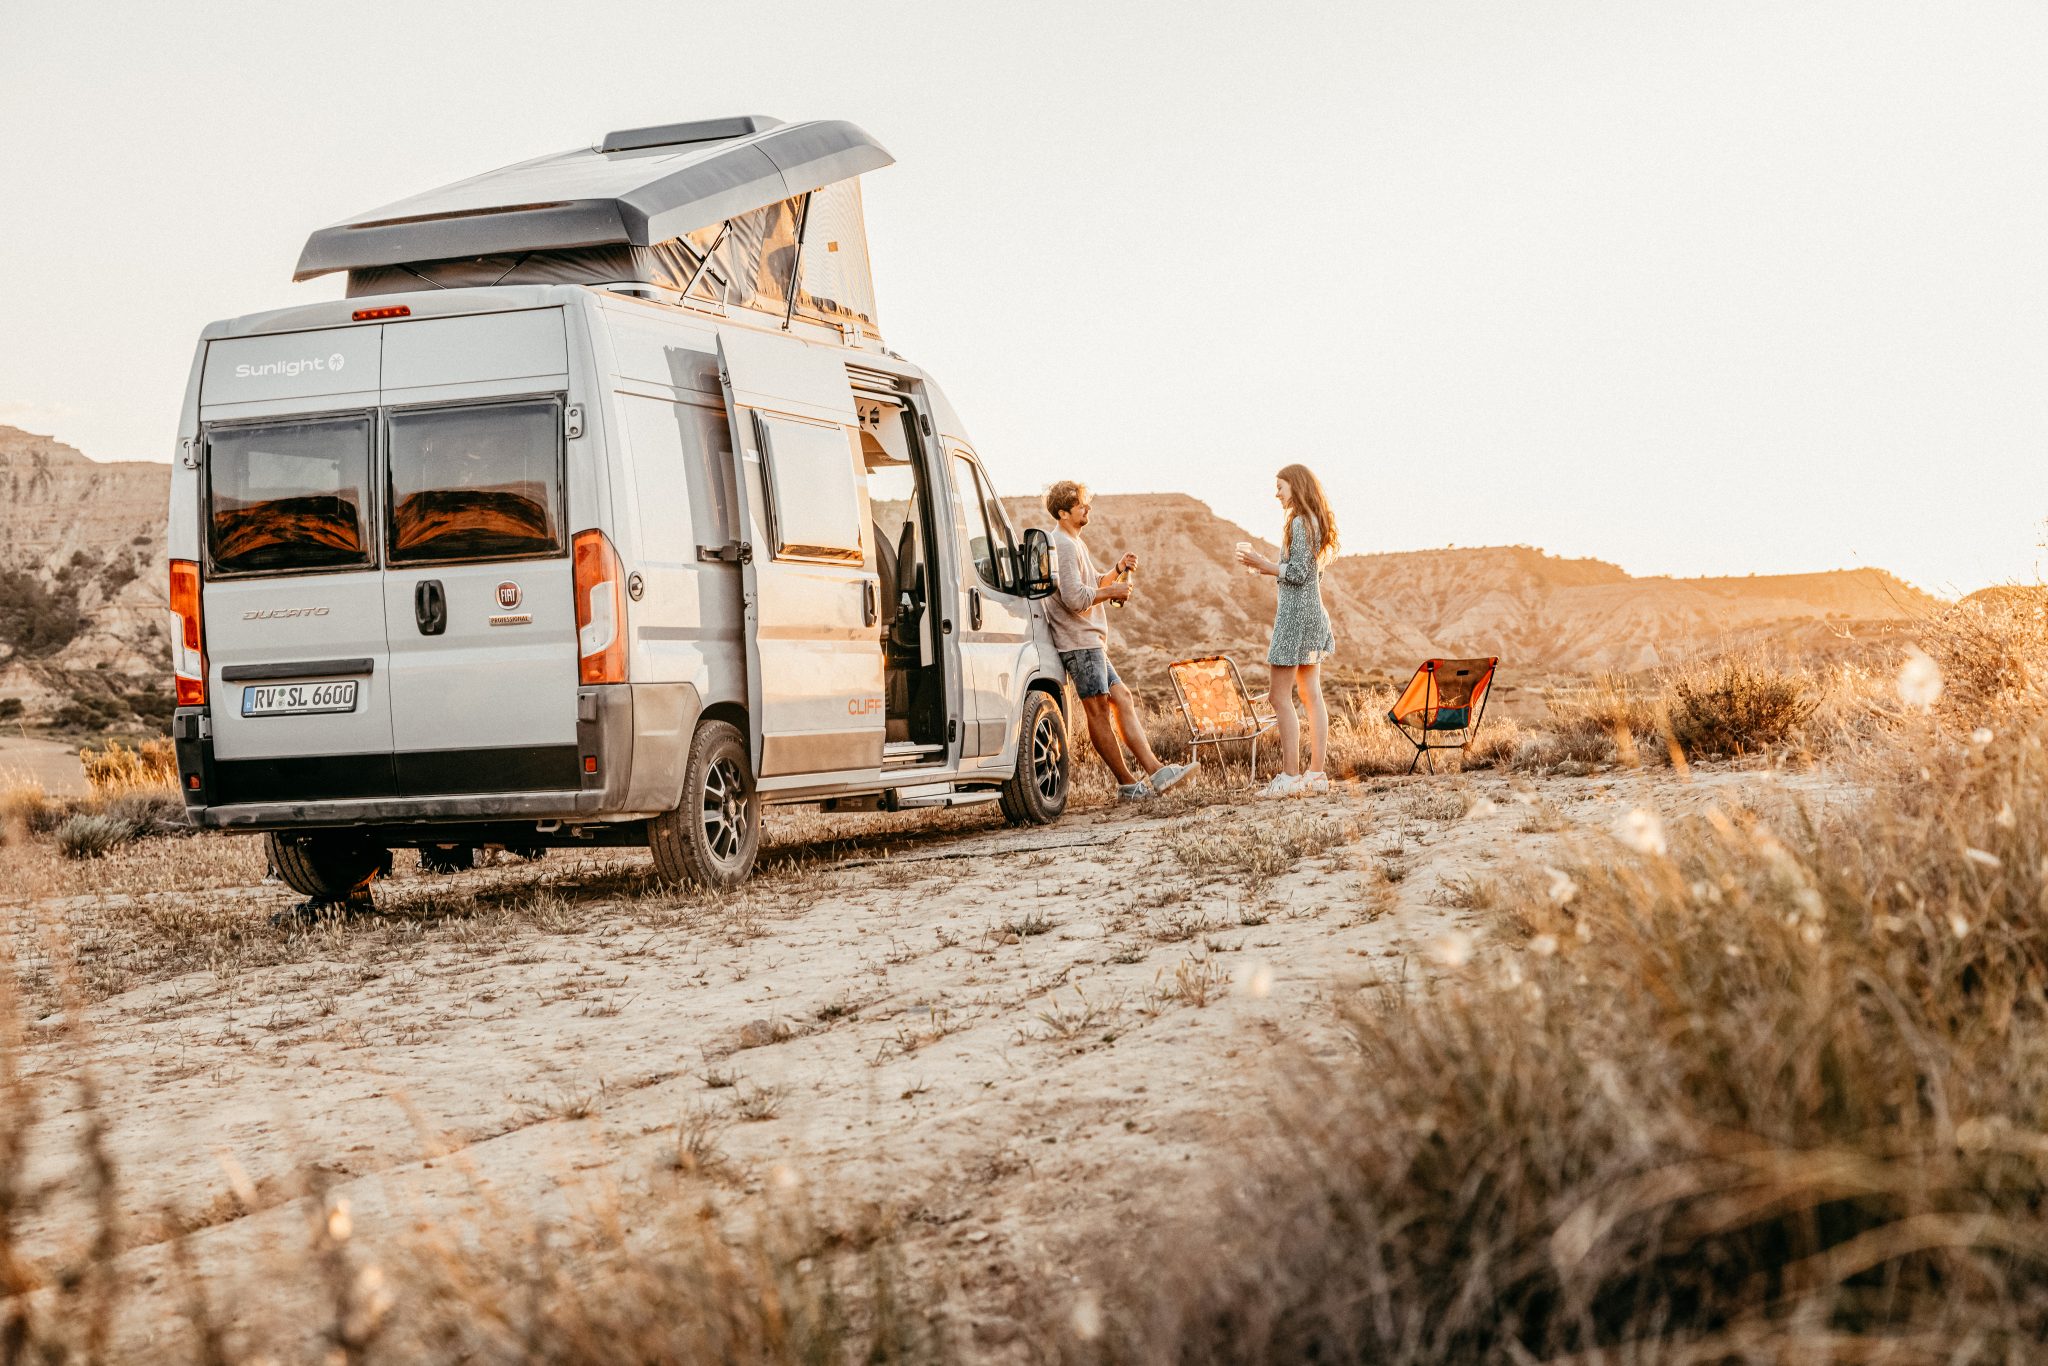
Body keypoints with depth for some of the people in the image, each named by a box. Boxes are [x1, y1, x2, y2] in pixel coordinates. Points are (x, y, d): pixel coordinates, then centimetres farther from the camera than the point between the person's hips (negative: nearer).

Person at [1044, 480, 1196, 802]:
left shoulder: (1075, 543, 20)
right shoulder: (1063, 546, -14)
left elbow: (1094, 585, 27)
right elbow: (1075, 597, -23)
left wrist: (1118, 571, 9)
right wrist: (1113, 591, -10)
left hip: (1091, 640, 11)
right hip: (1079, 640, -11)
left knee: (1122, 700, 6)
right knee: (1098, 709, -6)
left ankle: (1154, 770, 3)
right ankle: (1127, 784, -3)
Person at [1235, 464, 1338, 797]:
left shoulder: (1299, 522, -14)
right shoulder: (1314, 522, 15)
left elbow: (1298, 573, -19)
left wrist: (1263, 564, -11)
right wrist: (1264, 565, 17)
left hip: (1296, 614, -10)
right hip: (1313, 611, 10)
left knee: (1281, 697, -8)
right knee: (1312, 695, 8)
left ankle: (1290, 776, -10)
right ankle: (1317, 774, 7)